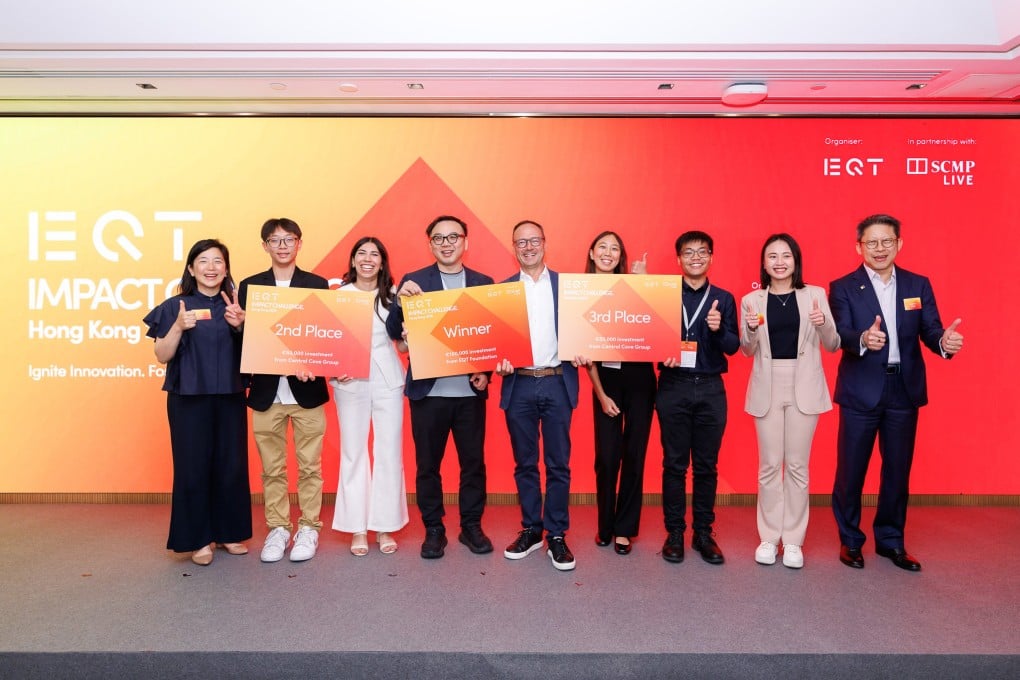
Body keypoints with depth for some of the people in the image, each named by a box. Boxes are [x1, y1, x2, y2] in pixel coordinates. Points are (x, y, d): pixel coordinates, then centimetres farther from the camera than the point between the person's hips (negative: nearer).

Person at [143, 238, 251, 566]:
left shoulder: (236, 307, 7)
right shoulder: (175, 306, 0)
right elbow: (162, 356, -2)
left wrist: (240, 326, -12)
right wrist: (179, 327, -19)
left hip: (230, 397, 2)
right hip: (188, 398, -2)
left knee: (231, 465, 5)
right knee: (193, 467, 1)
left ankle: (228, 532, 21)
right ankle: (198, 539, 15)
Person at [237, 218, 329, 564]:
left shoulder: (317, 284, 3)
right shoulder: (249, 286, 6)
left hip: (307, 391, -1)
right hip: (266, 392, 1)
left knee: (309, 466, 6)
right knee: (272, 469, 9)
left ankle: (309, 529, 20)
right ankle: (277, 529, 23)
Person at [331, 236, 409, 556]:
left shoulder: (393, 295, 6)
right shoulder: (339, 295, 3)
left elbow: (404, 344, 6)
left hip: (387, 380, 1)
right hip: (350, 381, -1)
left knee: (389, 452, 3)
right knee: (353, 452, 5)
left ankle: (385, 525, 16)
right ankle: (357, 528, 16)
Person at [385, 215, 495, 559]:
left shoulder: (483, 282, 7)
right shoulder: (413, 281, 3)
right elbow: (394, 333, -2)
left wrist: (487, 371, -8)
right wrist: (400, 300, -19)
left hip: (470, 389, 1)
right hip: (428, 389, -1)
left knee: (473, 461, 8)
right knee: (427, 463, 7)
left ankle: (471, 526, 25)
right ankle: (433, 529, 22)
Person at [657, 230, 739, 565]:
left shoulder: (724, 299, 7)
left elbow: (733, 347, 0)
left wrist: (719, 329, -20)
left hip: (711, 388, 2)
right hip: (673, 386, -1)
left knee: (707, 464, 8)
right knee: (674, 463, 5)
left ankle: (703, 532, 20)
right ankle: (674, 532, 16)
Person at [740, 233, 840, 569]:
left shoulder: (815, 295, 2)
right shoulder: (752, 300, 3)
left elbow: (834, 345, 3)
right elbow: (747, 351, 5)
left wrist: (823, 324, -17)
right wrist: (751, 329, -16)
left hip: (804, 387, 0)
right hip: (767, 387, 1)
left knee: (797, 465, 6)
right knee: (769, 465, 6)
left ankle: (793, 540, 17)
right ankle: (769, 537, 18)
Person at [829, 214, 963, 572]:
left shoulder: (918, 285, 7)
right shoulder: (843, 288, -4)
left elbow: (929, 331, -3)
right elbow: (841, 336, -16)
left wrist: (944, 341, -25)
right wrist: (863, 339, -38)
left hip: (905, 391, 3)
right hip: (861, 391, -3)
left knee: (898, 470, 14)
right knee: (851, 469, 6)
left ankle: (891, 540, 30)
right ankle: (850, 540, 23)